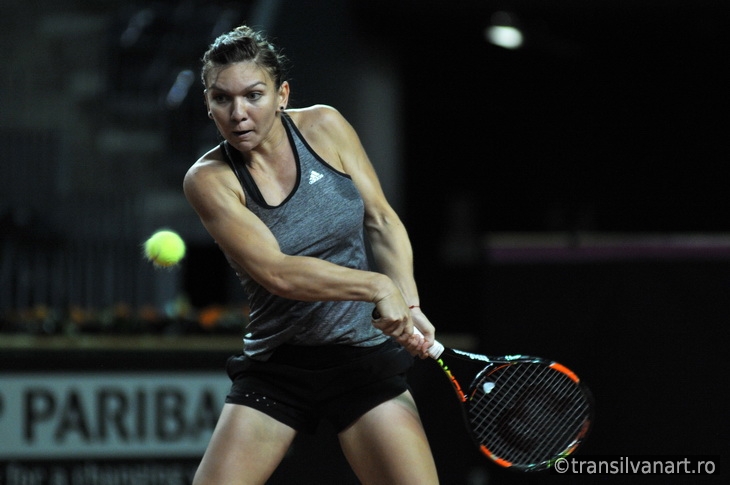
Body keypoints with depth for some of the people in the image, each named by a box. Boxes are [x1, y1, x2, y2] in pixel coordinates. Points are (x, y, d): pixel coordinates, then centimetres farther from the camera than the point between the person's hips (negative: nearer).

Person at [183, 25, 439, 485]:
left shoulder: (324, 127, -3)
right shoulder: (210, 179, -11)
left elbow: (382, 220, 2)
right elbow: (275, 272, -21)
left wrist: (408, 304, -14)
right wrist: (377, 287, -28)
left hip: (365, 357, 1)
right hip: (276, 369, -1)